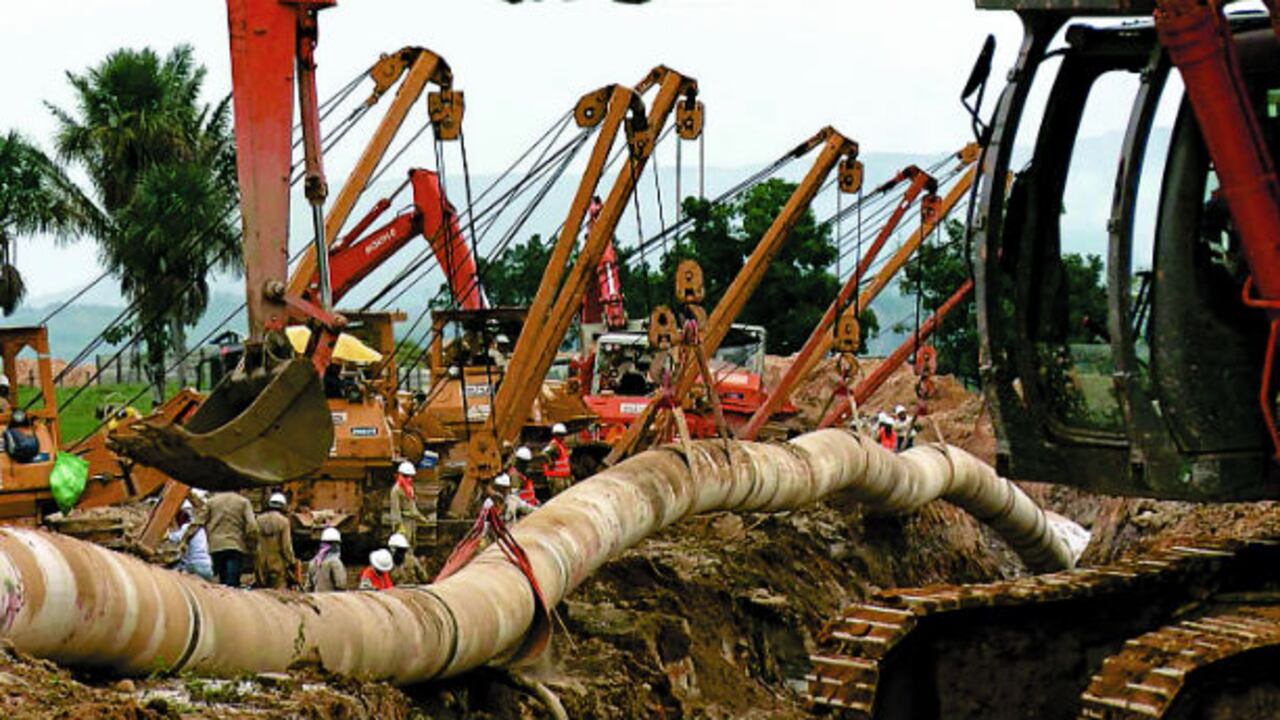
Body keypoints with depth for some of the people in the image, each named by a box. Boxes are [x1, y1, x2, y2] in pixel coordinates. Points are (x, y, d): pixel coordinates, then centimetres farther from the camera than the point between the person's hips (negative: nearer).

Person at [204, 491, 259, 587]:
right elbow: (251, 525, -5)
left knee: (222, 580, 10)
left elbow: (203, 523, 5)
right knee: (232, 583, -8)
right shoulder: (243, 502, 4)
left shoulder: (211, 501, 12)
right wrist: (251, 543, 6)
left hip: (216, 546, 3)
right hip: (236, 546, -2)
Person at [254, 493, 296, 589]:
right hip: (278, 562, -4)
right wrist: (291, 561, 1)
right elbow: (286, 545, -10)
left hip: (261, 563, 4)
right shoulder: (283, 521, -8)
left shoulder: (259, 520, 4)